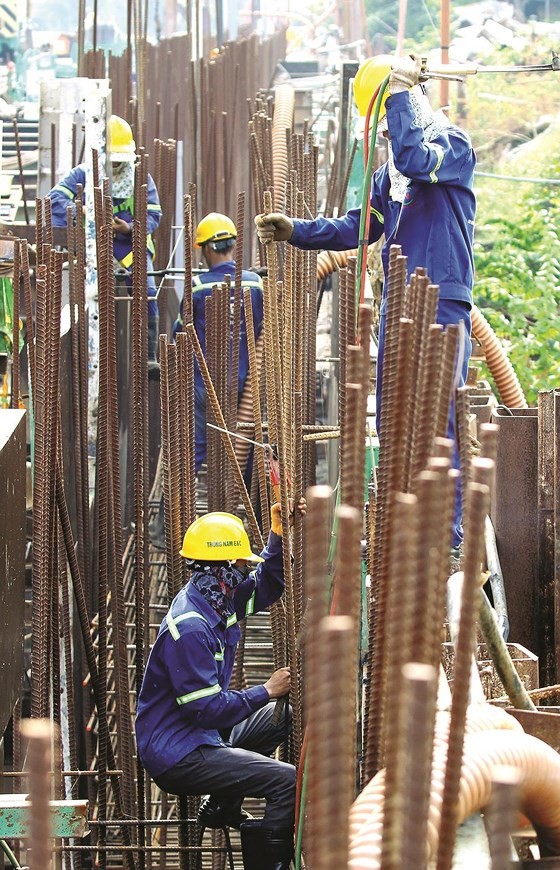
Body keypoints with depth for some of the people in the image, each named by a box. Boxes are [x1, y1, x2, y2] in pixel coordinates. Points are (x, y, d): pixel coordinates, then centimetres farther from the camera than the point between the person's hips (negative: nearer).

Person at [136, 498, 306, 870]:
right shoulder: (190, 629, -25)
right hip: (178, 756, -11)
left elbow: (267, 585, 19)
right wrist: (267, 691, -15)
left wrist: (279, 535, 3)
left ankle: (223, 808, 28)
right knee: (291, 781, -20)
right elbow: (208, 709, -25)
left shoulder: (218, 600, 4)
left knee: (285, 713, 27)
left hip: (202, 736, 11)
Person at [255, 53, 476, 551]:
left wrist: (400, 96, -19)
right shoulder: (390, 168, 19)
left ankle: (448, 534, -6)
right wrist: (296, 232, 9)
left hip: (443, 304, -9)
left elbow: (415, 160, -27)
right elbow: (359, 228, 20)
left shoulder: (453, 143, -5)